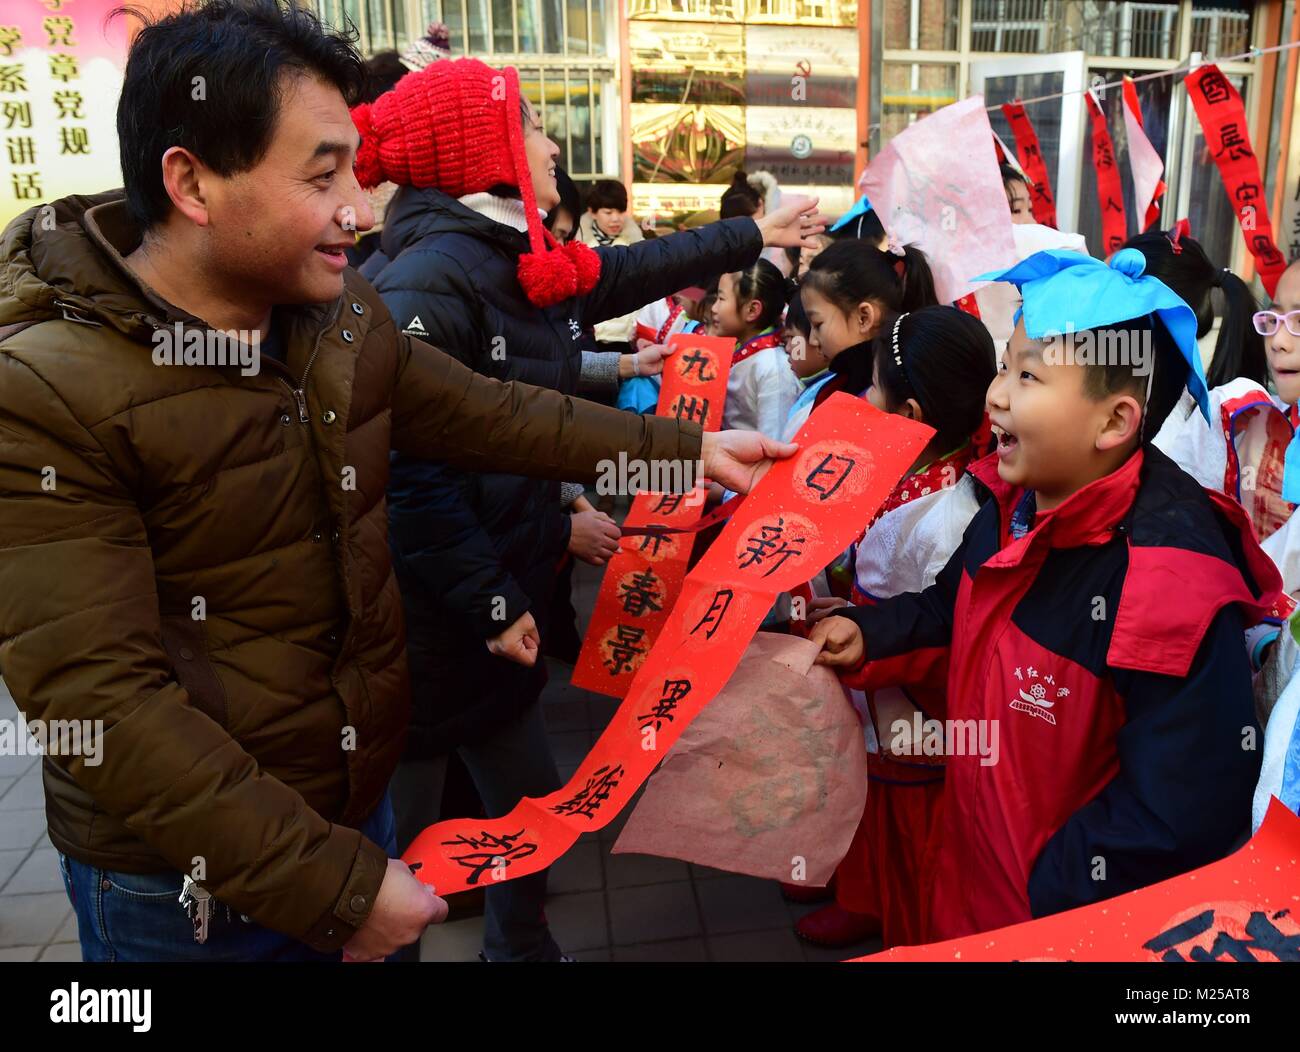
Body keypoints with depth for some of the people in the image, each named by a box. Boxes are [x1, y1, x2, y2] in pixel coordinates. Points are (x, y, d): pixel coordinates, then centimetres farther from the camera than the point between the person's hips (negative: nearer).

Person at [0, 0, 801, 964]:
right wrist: (337, 885, -26)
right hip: (186, 878, -5)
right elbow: (105, 703, -26)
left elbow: (483, 414, 7)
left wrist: (686, 447, 5)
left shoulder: (343, 312, -3)